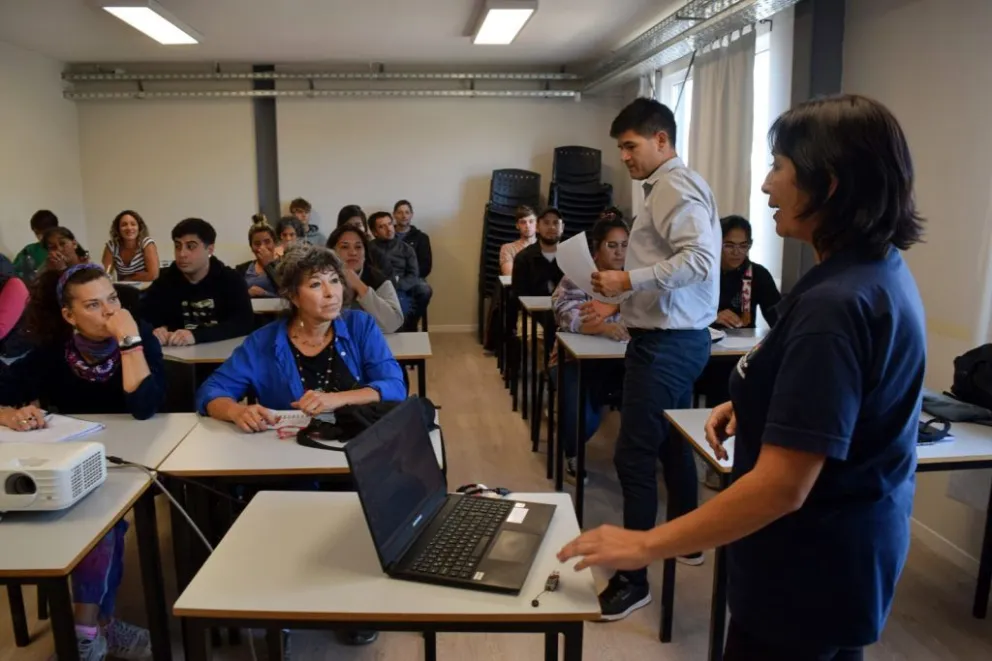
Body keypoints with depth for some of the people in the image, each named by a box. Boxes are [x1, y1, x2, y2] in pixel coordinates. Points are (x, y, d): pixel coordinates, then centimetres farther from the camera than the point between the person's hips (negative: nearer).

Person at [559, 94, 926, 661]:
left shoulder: (833, 305, -30)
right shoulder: (883, 270, 2)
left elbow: (782, 487, -32)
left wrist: (647, 545, -26)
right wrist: (759, 402, 3)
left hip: (814, 566, -9)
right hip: (852, 545, 10)